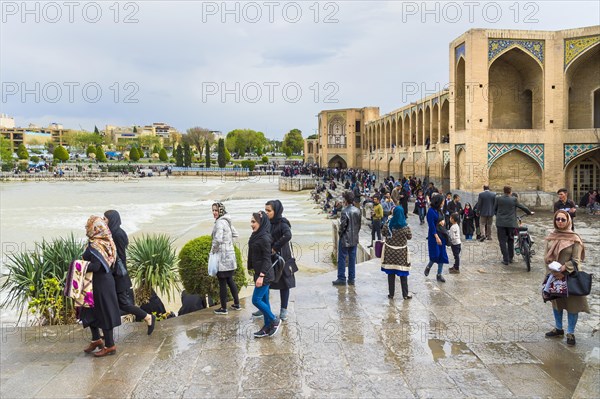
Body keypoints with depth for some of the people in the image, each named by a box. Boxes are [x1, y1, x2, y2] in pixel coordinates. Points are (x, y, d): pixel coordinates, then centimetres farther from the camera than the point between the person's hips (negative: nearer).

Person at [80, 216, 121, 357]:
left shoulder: (95, 245, -19)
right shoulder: (105, 242, 7)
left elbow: (95, 266, -27)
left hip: (100, 283, -9)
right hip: (105, 280, 9)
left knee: (103, 313, 1)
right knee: (89, 311, 20)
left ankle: (110, 345, 11)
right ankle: (96, 339, 30)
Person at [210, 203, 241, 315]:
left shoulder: (220, 222, -16)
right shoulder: (227, 221, 13)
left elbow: (217, 239, -27)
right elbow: (236, 234, 24)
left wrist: (212, 251, -14)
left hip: (222, 256, -9)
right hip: (230, 255, 9)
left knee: (222, 283, 0)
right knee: (230, 280, 18)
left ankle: (223, 308, 7)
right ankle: (237, 304, 26)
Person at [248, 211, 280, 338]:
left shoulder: (264, 238, -18)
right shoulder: (256, 236, 9)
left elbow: (267, 259, -19)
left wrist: (261, 276, -22)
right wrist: (252, 268, 20)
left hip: (265, 274, -9)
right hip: (259, 273, 9)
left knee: (256, 300, -6)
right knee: (264, 300, 13)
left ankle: (274, 320, 9)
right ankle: (267, 327, 21)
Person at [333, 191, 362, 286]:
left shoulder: (345, 211, -19)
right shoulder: (357, 210, 3)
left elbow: (343, 225, -18)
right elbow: (359, 224, 9)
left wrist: (339, 233, -1)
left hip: (345, 239, -7)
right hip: (354, 239, 7)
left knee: (342, 259, 3)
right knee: (352, 259, 11)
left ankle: (341, 279, 5)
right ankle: (351, 279, 16)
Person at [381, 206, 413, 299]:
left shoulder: (387, 225, -10)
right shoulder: (405, 227, -14)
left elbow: (384, 234, 7)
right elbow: (409, 237, 1)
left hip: (389, 252, 1)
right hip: (401, 253, -1)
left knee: (391, 273, 10)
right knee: (403, 274, 9)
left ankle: (391, 294, 16)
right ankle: (405, 294, 14)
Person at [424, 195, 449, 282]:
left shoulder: (439, 210, 9)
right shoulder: (431, 211, -14)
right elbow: (431, 225, -17)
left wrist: (442, 221, -1)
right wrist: (437, 237, -21)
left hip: (442, 234, 8)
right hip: (434, 235, -8)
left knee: (442, 255, 5)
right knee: (435, 254, -11)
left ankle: (439, 274, 12)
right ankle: (428, 267, 19)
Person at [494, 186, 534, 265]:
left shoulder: (498, 199, -3)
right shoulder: (514, 199, -4)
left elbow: (494, 210, 7)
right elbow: (522, 207, 7)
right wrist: (530, 212, 25)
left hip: (500, 223, -1)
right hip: (511, 223, 1)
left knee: (502, 241, 3)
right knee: (510, 241, 15)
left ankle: (505, 259, -1)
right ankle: (510, 258, 21)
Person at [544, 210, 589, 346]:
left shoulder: (574, 239, -10)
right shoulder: (551, 237, 1)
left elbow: (575, 260, -12)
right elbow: (546, 257, -1)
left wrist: (563, 269, -21)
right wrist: (555, 272, -13)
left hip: (570, 276, -4)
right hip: (554, 276, 4)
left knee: (572, 304, 2)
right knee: (556, 302, 16)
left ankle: (570, 333, 14)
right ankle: (558, 328, 33)